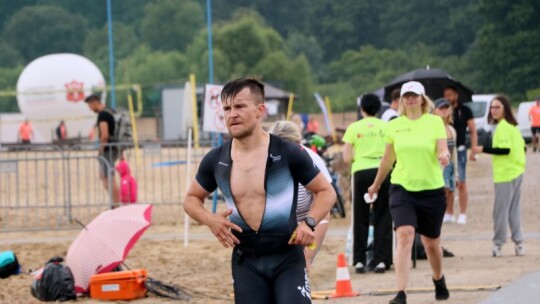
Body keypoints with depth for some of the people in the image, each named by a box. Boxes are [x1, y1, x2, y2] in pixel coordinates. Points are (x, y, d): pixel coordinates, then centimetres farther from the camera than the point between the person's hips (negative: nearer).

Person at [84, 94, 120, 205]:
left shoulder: (102, 115, -16)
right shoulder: (109, 111, 15)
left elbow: (105, 135, -24)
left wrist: (101, 149, -14)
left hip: (107, 150, -10)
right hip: (113, 149, 10)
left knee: (109, 178, -6)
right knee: (103, 176, 17)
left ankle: (116, 205, -4)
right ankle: (115, 202, 17)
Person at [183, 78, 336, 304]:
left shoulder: (288, 154, -8)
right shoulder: (216, 161, 1)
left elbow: (326, 191, 1)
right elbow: (192, 199, 15)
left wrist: (309, 223, -17)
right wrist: (209, 220, -7)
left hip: (287, 259, -3)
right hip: (246, 261, 3)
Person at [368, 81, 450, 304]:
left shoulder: (435, 121, -1)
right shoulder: (394, 126, 4)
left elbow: (442, 150, -7)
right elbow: (388, 159, 16)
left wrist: (444, 155, -31)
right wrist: (376, 184, 25)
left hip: (432, 189, 0)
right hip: (402, 188, 0)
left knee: (431, 242, 12)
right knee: (405, 235, -19)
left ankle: (439, 281, 43)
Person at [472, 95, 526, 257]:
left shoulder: (502, 127, -14)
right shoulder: (513, 125, 14)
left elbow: (505, 149, -21)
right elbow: (521, 146, 16)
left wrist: (484, 149, -18)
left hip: (505, 174, -10)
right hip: (517, 172, 10)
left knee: (500, 210, -3)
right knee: (514, 209, 13)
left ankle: (498, 244, 1)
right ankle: (518, 243, 14)